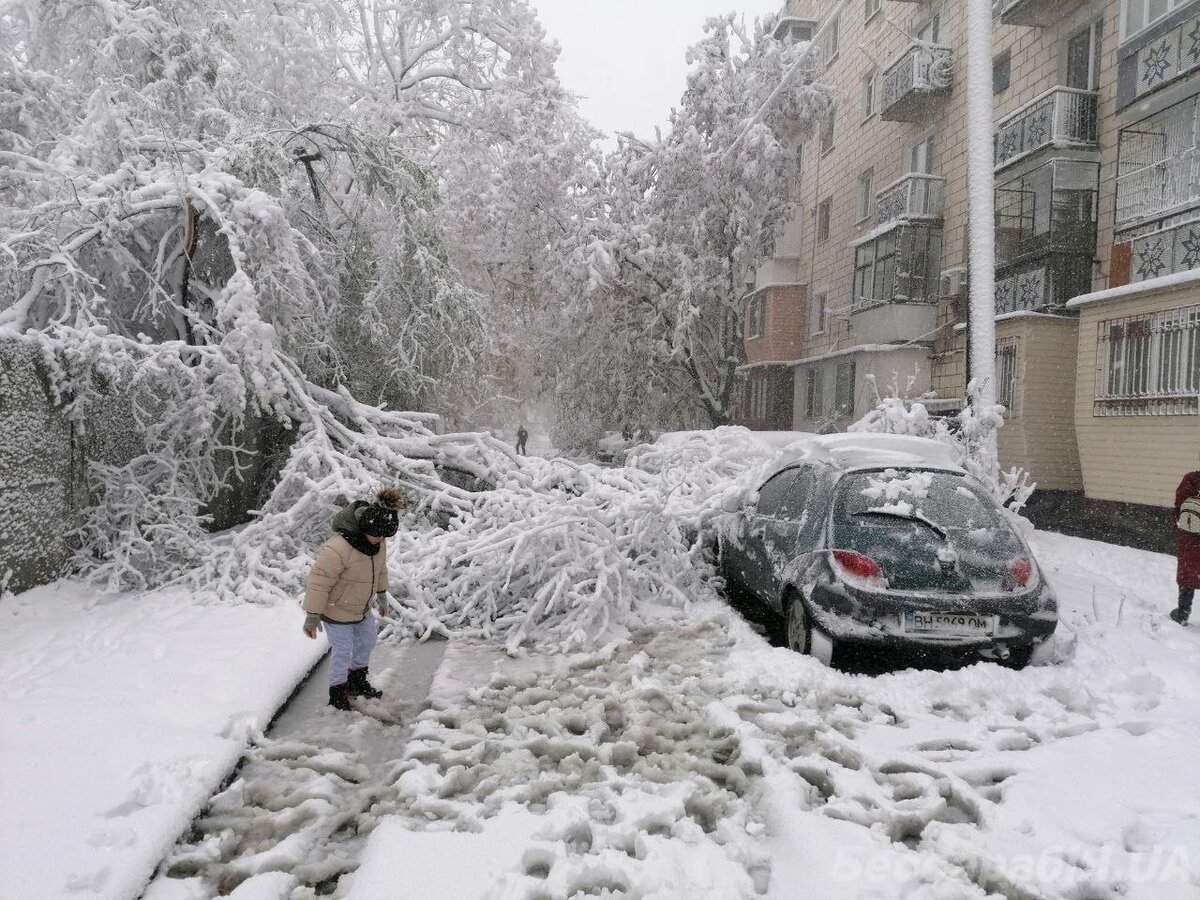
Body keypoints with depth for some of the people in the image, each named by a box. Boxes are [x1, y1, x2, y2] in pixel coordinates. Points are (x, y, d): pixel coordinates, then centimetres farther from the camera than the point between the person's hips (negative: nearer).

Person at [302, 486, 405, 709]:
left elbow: (380, 568, 9)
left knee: (367, 642, 21)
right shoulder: (338, 547, -37)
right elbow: (319, 581, -30)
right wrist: (312, 615, -24)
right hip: (336, 609, -8)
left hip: (360, 607, 8)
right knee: (343, 651, 1)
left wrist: (382, 595, 20)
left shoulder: (378, 540, -11)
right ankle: (337, 693, 23)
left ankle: (357, 682, 42)